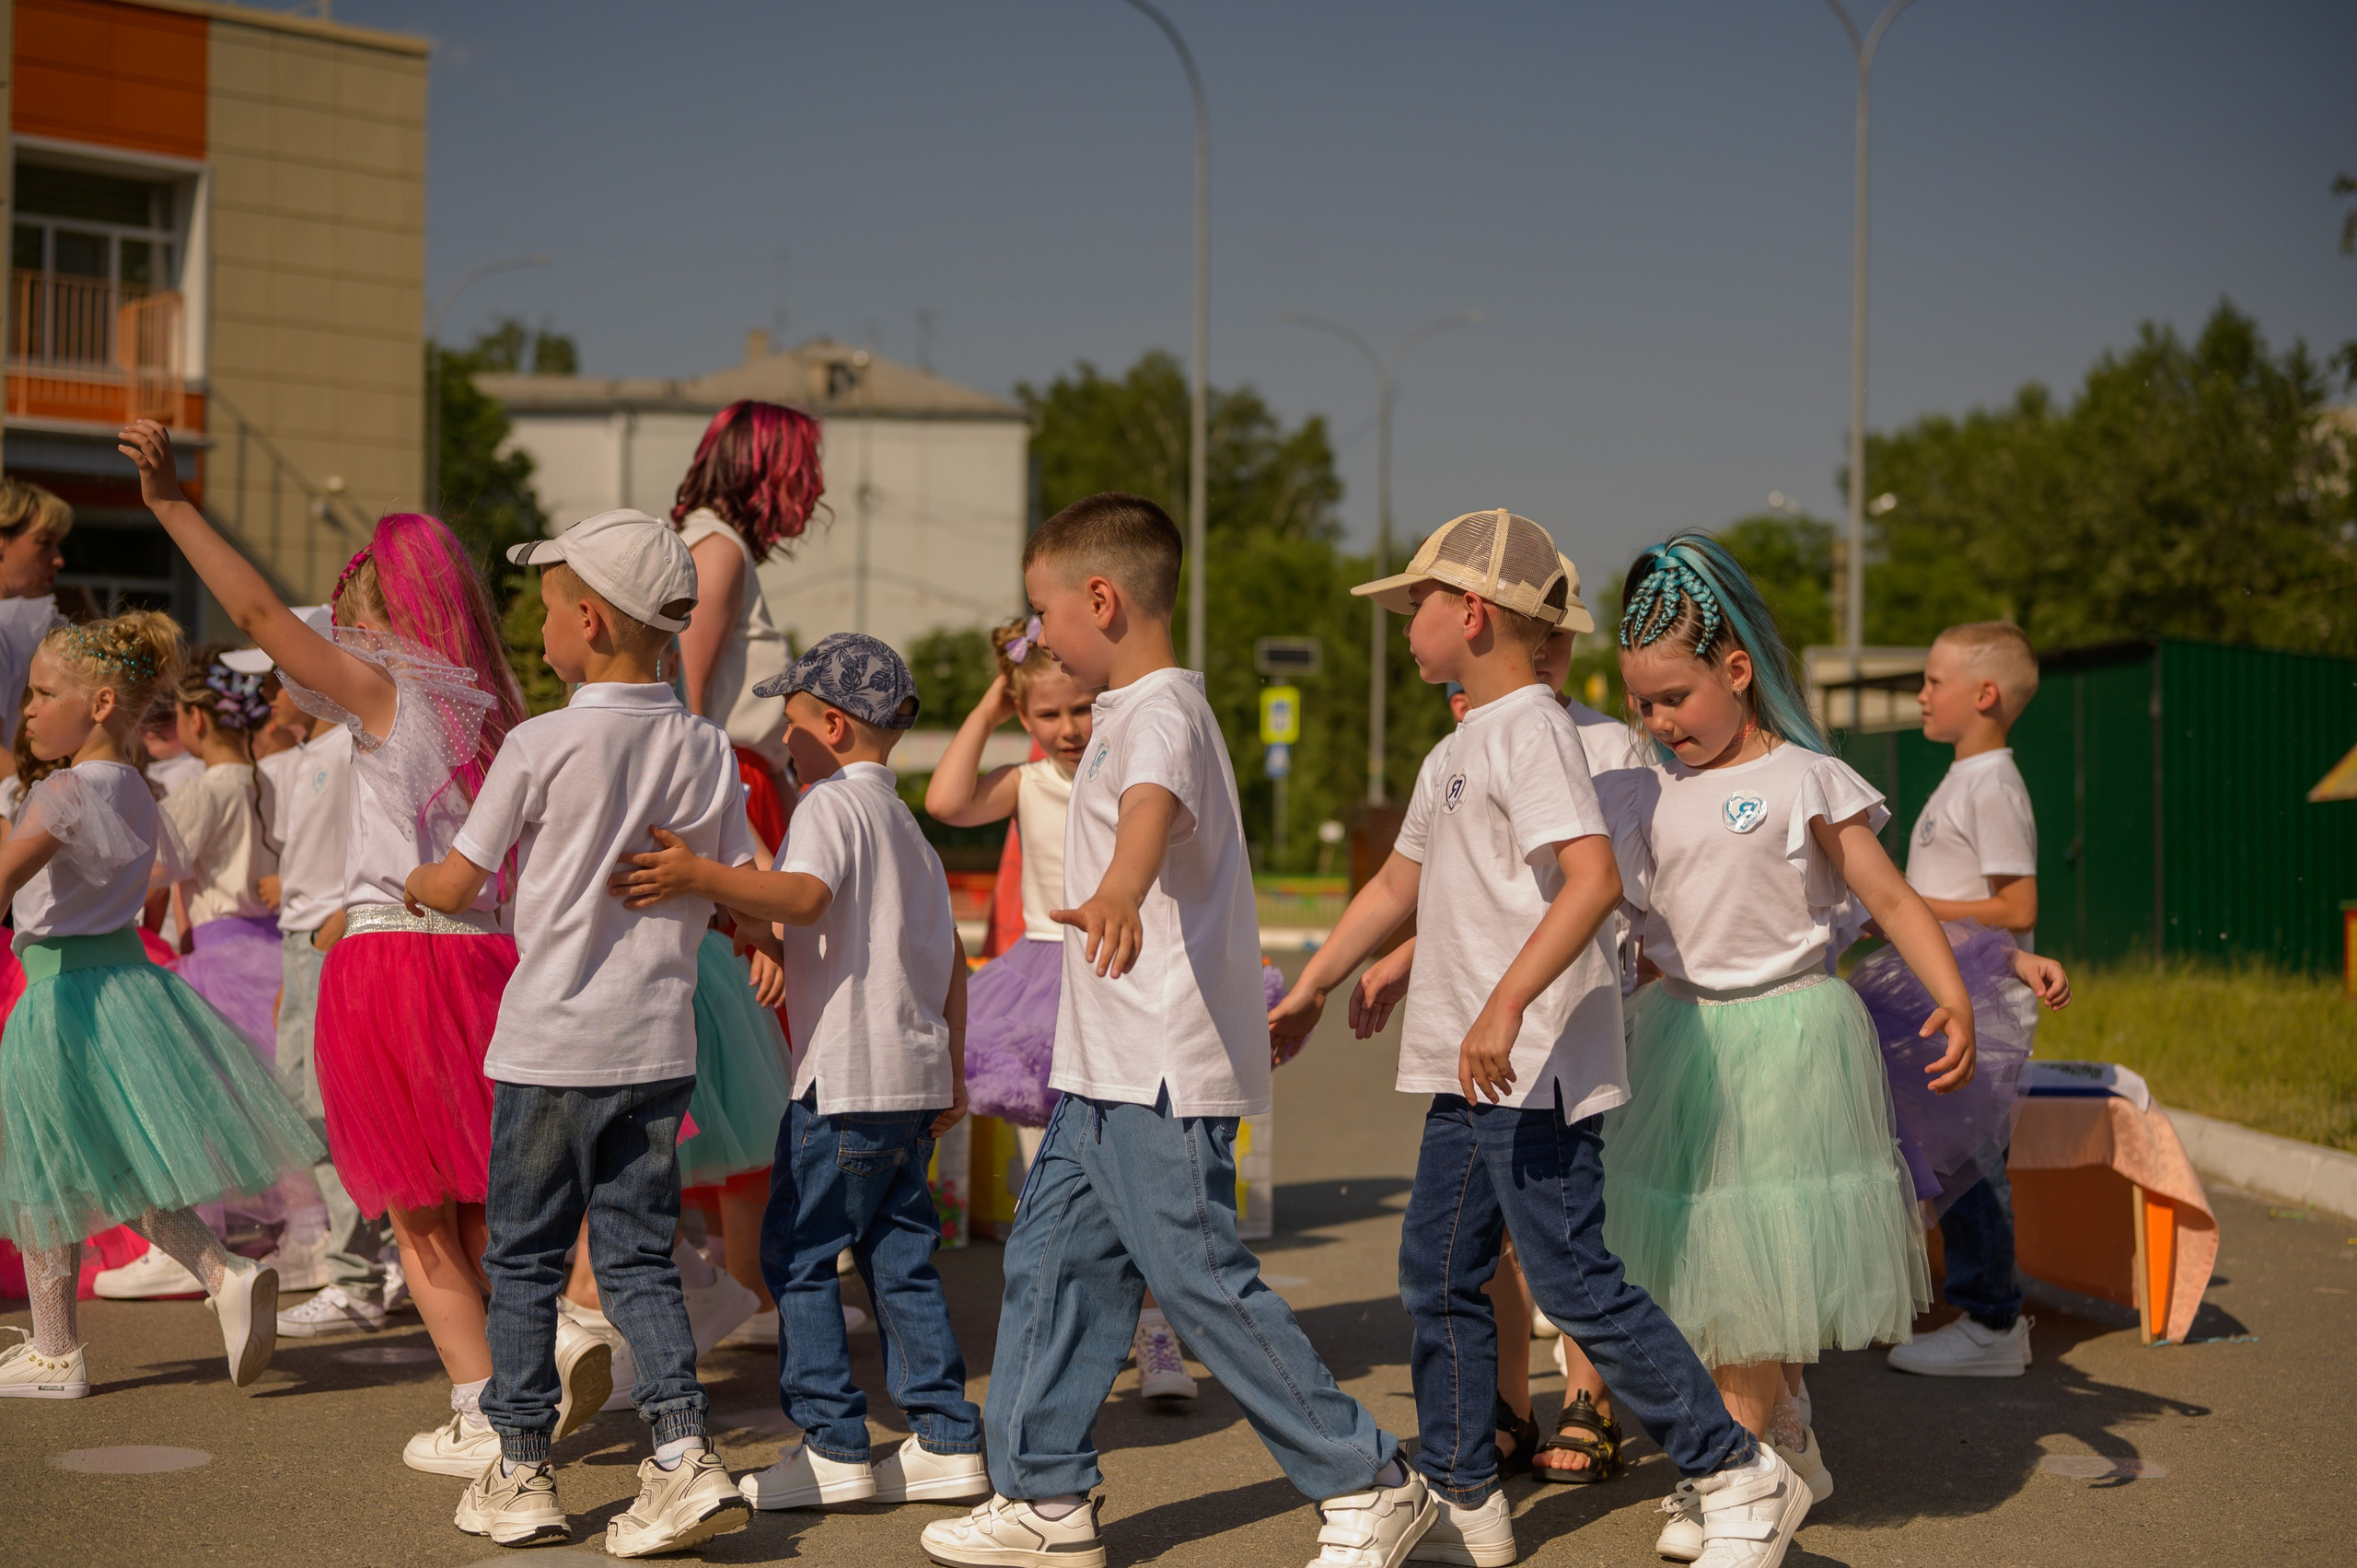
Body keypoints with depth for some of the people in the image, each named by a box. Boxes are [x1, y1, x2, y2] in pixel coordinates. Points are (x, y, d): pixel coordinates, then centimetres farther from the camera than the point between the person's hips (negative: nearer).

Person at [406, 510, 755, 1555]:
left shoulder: (540, 746, -11)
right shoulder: (705, 750, 0)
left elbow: (455, 887, -4)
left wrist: (408, 882, 18)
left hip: (550, 1046, -4)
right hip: (659, 1045, 4)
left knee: (525, 1259, 9)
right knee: (640, 1256, 11)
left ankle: (521, 1475, 15)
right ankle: (685, 1457, -2)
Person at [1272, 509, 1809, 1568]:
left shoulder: (1532, 730, -13)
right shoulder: (1455, 754, 18)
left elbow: (1594, 878, -26)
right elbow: (1397, 885, 30)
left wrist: (1507, 1005, -32)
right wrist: (1308, 991, 33)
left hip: (1536, 1070, -10)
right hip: (1469, 1077, 10)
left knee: (1575, 1282, -9)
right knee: (1438, 1273, 12)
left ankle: (1741, 1480, 0)